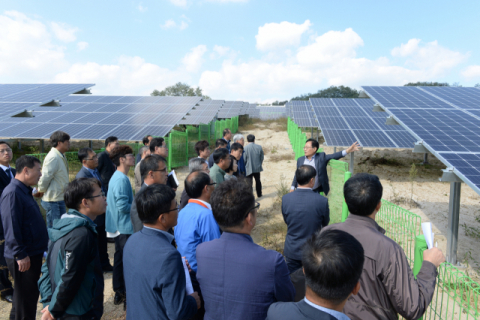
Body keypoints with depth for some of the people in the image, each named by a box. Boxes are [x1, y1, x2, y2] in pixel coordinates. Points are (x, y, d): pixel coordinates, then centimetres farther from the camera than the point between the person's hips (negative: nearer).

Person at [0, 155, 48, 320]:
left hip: (33, 253, 9)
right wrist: (20, 255, -22)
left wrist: (41, 246, 20)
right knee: (25, 299, 6)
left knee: (30, 296, 22)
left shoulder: (25, 191, 10)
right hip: (23, 257, -9)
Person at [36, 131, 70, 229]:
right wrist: (41, 191, -5)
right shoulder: (53, 157, -20)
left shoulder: (61, 156, 10)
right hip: (53, 200, -9)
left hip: (60, 199, 9)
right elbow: (45, 177, -20)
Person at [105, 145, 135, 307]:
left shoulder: (118, 177, 10)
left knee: (120, 257, 18)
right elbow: (123, 206, -26)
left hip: (120, 226, 10)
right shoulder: (121, 179, -21)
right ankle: (126, 294, 13)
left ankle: (119, 292, 32)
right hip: (125, 227, -10)